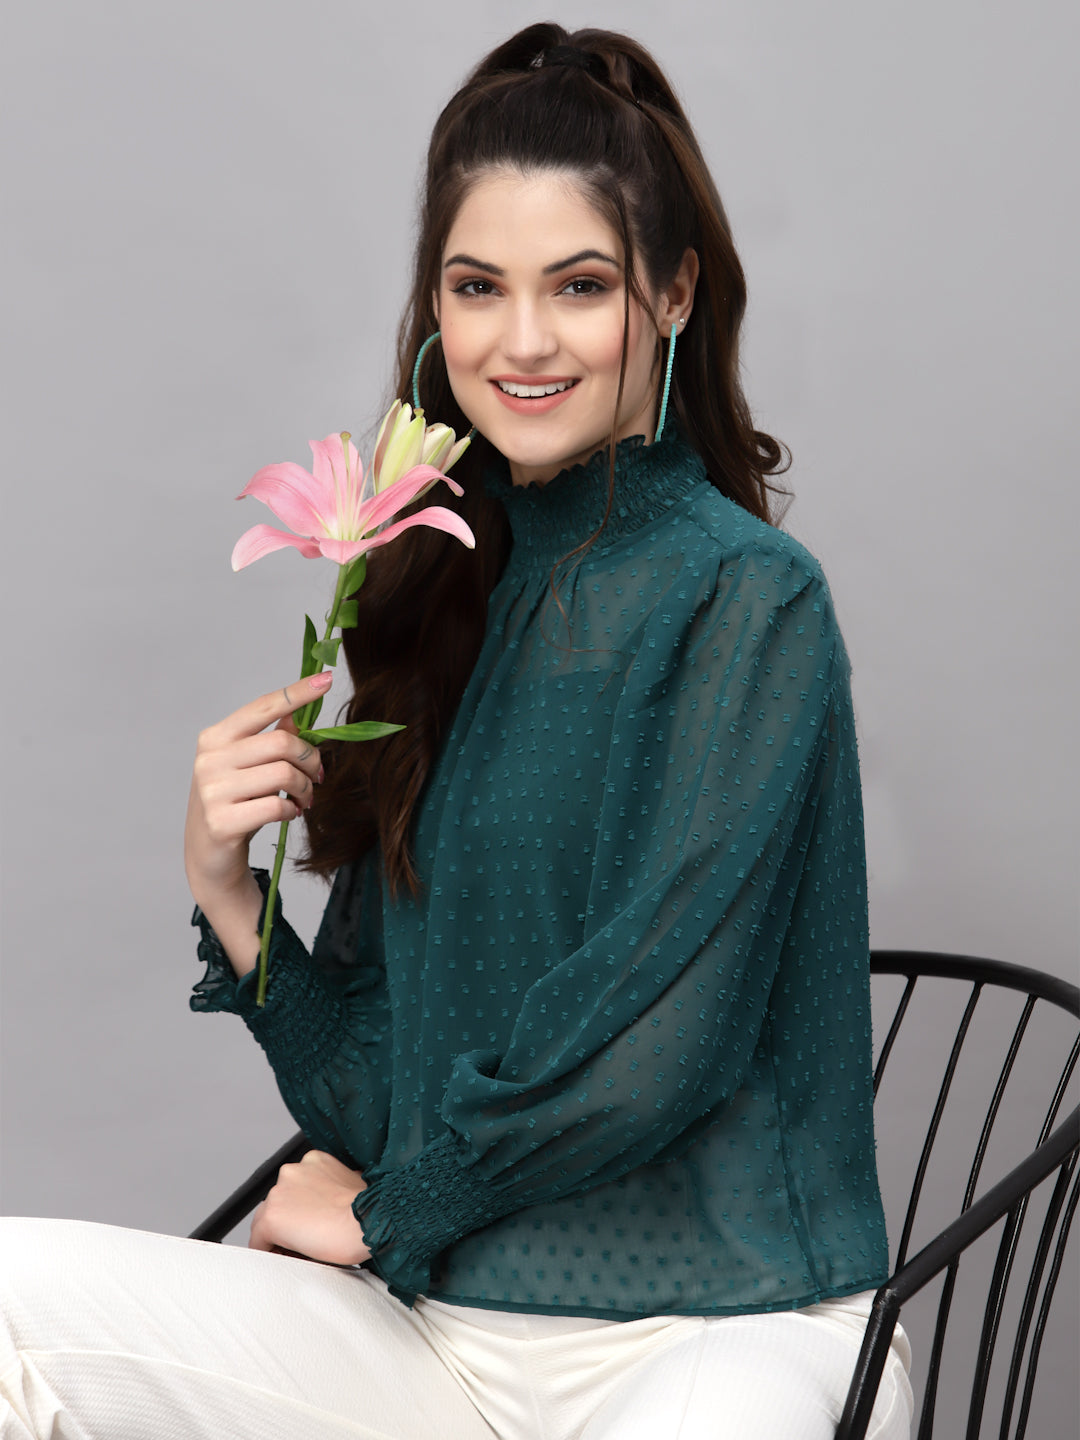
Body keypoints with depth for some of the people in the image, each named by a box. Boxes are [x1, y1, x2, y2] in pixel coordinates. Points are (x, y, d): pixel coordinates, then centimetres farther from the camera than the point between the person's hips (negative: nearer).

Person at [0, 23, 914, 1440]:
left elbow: (653, 1037, -16)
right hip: (441, 1318, 6)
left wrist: (386, 1211, -2)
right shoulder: (439, 596, 11)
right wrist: (227, 890, -6)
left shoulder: (747, 602, -9)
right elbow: (382, 1084, 10)